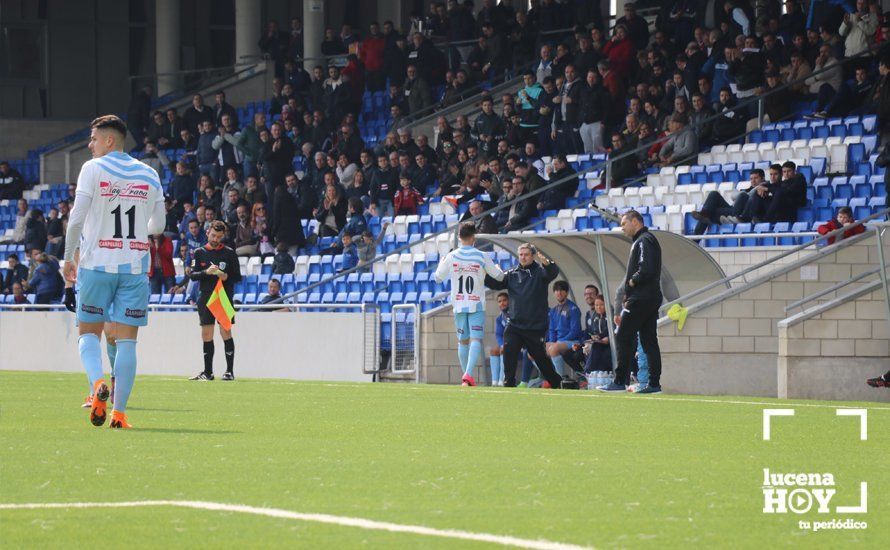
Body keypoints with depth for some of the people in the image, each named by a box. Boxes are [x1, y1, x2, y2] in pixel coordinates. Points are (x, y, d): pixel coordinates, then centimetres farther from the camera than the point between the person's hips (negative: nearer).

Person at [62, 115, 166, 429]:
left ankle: (98, 383, -19)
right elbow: (158, 225, 12)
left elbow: (77, 217, -9)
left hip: (97, 263, -2)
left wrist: (68, 258, 1)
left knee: (89, 333, 9)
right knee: (126, 340, 2)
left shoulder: (93, 169, -3)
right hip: (135, 265, 2)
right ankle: (119, 412, -3)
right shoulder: (149, 175, 8)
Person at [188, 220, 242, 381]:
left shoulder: (229, 253, 2)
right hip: (206, 298, 3)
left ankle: (230, 371, -4)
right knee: (206, 335, 4)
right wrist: (206, 272, -17)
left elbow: (238, 277, 4)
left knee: (225, 332, -7)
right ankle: (207, 372, 11)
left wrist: (226, 276, -16)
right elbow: (193, 275, 1)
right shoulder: (199, 253, 8)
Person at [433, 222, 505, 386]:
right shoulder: (482, 257, -7)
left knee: (463, 341, 14)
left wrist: (441, 262, 28)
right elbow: (499, 277, 1)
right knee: (476, 340, -7)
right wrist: (497, 268, 25)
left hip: (458, 304, 3)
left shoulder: (451, 256, -2)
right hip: (477, 305, -3)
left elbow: (438, 277, 9)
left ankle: (465, 377, 19)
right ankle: (468, 374, -26)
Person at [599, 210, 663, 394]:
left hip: (640, 300, -10)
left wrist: (632, 281, -8)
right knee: (649, 340, 8)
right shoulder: (644, 240, 21)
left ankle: (620, 382, -9)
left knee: (623, 337, -8)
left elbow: (646, 269, -24)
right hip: (651, 299, 10)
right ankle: (654, 383, 6)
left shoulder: (644, 241, -11)